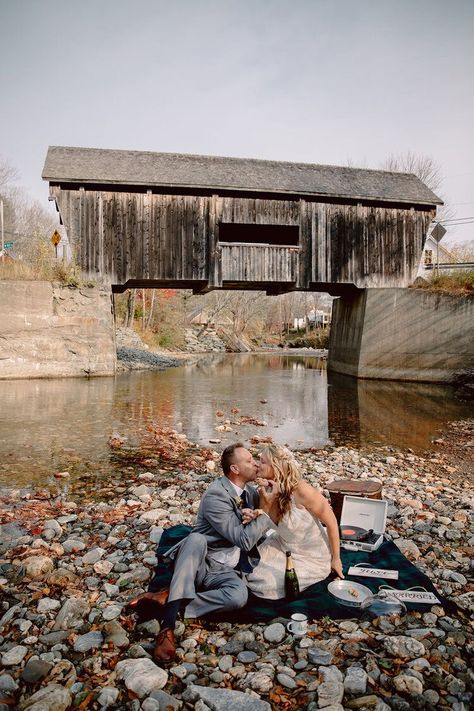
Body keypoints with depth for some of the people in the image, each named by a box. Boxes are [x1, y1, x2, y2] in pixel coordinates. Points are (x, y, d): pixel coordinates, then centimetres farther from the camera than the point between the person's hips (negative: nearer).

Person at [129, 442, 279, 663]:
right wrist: (265, 509, -18)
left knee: (239, 595, -31)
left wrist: (256, 515, -12)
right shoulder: (216, 495, -18)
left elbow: (268, 526, 10)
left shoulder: (250, 491, 6)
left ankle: (167, 599, -20)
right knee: (197, 539, -40)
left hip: (224, 570, 5)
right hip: (199, 561, -5)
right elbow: (245, 541, -20)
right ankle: (168, 626, -39)